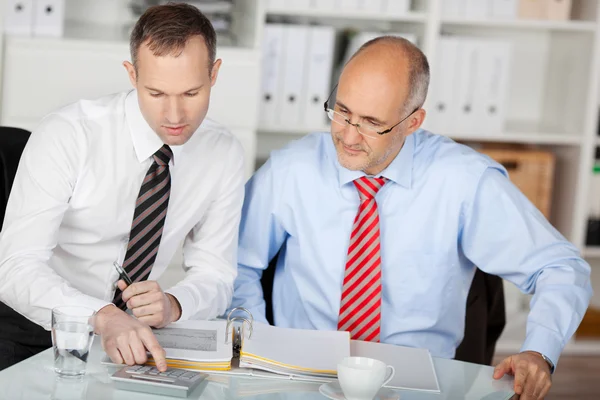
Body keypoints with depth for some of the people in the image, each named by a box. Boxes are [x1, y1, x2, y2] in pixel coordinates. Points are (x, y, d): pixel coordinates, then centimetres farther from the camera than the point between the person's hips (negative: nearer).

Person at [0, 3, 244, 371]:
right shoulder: (67, 135, -19)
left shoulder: (225, 156, -5)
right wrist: (104, 316, -43)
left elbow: (215, 275, 0)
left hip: (125, 336, 4)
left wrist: (172, 305, -24)